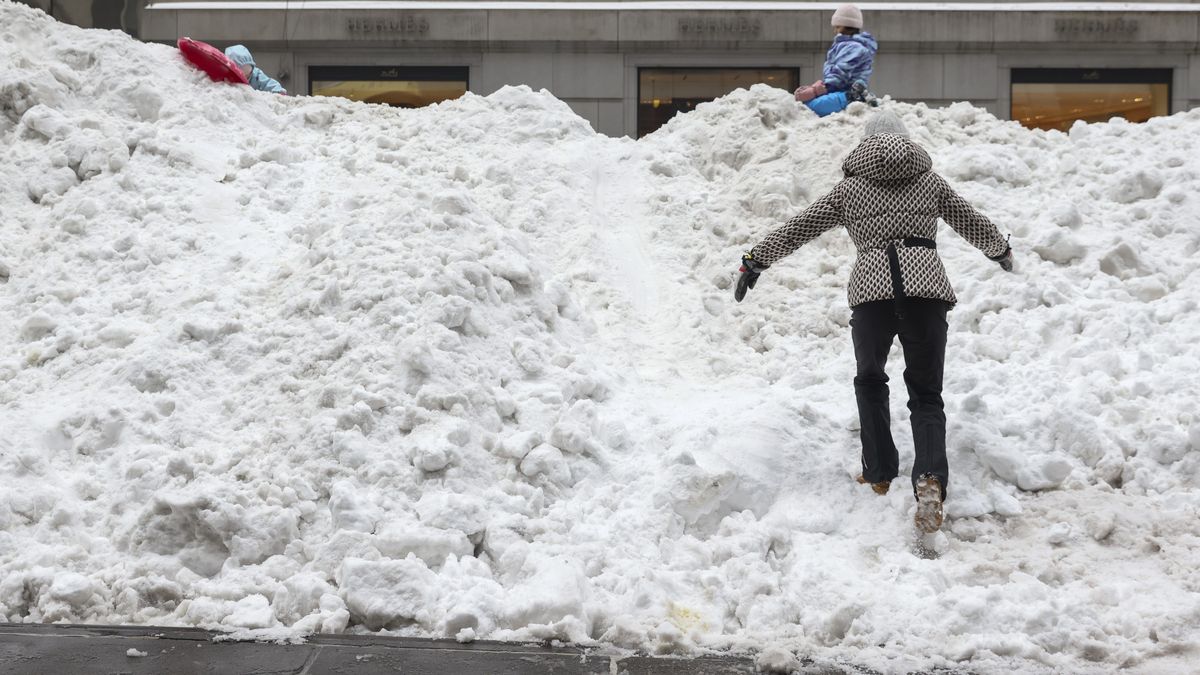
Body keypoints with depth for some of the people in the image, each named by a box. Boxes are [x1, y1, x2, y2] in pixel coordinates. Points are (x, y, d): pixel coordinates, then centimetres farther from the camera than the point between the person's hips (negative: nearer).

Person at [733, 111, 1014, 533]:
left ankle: (879, 473, 21)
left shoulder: (851, 188, 14)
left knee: (870, 380, 24)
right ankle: (930, 478, -17)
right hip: (927, 289, 1)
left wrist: (755, 261, 26)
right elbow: (972, 224, 29)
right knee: (926, 393, 7)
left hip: (871, 291, -1)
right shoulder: (931, 182, 17)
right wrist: (1001, 251, 48)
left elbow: (798, 229, 16)